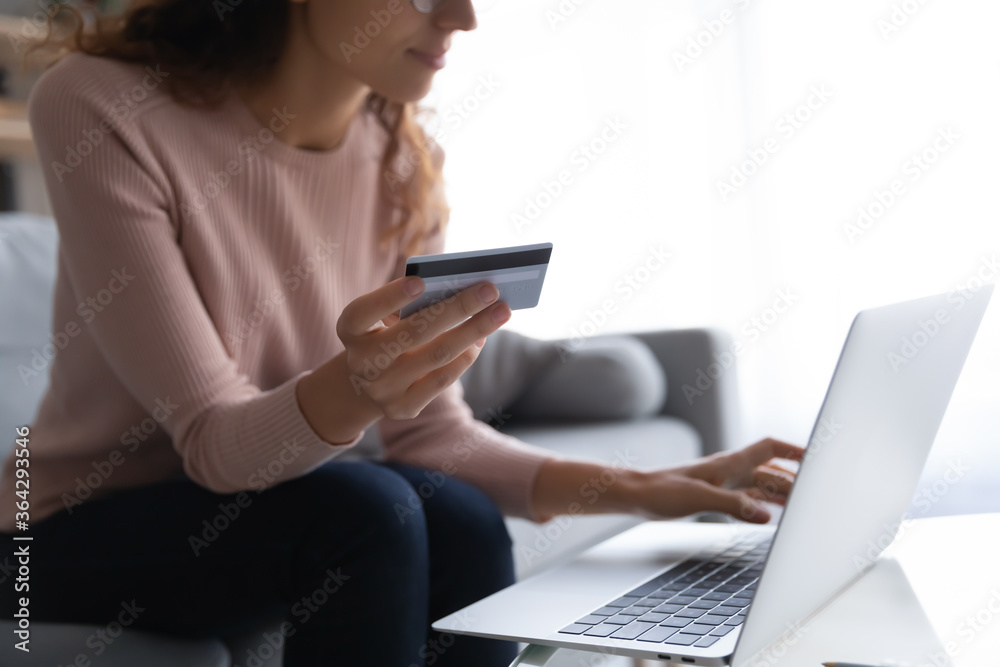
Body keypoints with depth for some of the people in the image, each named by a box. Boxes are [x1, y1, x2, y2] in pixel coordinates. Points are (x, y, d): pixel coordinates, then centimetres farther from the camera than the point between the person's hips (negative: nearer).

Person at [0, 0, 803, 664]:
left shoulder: (405, 161, -6)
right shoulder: (101, 108, -21)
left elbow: (431, 436, -7)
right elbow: (216, 442, -25)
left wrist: (645, 490, -18)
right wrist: (351, 392, -47)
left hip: (270, 507, 4)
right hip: (81, 531, -4)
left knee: (464, 524, -25)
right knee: (367, 509, -30)